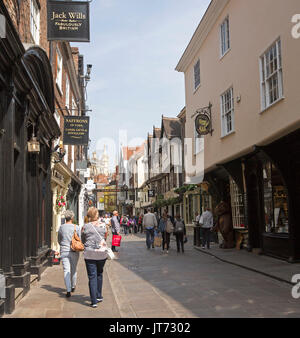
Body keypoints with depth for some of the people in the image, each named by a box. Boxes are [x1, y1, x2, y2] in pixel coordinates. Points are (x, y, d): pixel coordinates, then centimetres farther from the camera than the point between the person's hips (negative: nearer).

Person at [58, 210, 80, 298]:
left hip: (64, 251, 0)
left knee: (66, 270, -1)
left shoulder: (61, 227, -1)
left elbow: (59, 240, 11)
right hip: (74, 251, 0)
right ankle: (73, 287, 32)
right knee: (74, 269, 17)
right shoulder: (76, 227, -6)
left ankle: (68, 290, -8)